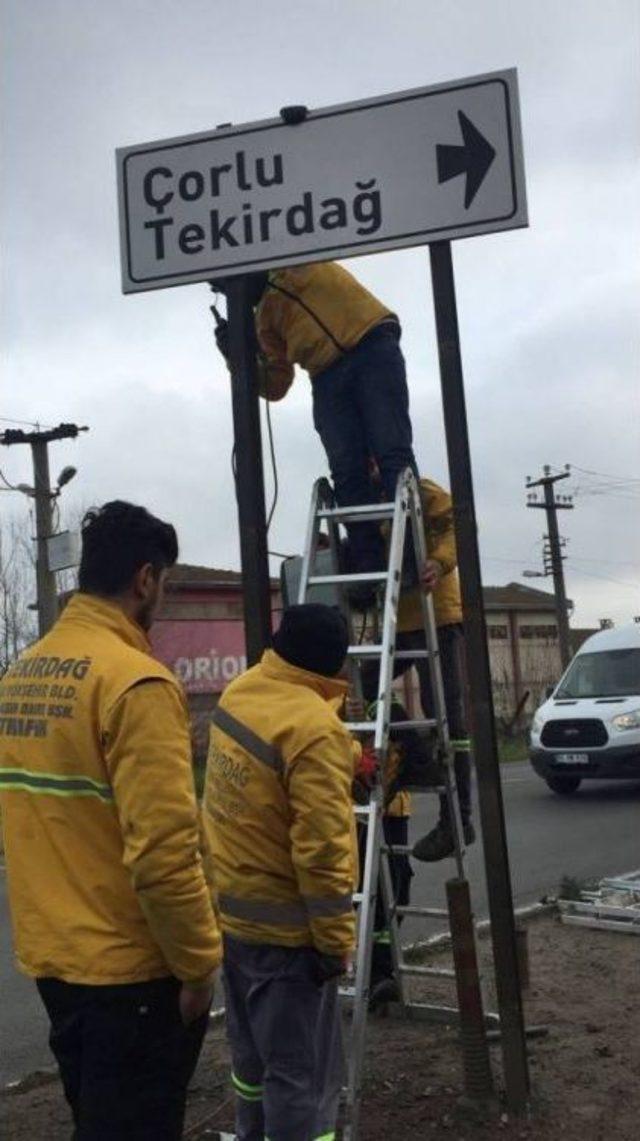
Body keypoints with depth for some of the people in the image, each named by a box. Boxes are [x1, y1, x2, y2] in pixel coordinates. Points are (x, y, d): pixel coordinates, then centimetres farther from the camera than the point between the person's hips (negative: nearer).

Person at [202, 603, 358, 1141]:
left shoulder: (238, 693, 2)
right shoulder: (314, 730, -25)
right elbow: (321, 850, -25)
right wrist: (335, 940, -15)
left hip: (231, 912, 9)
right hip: (284, 927, -8)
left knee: (253, 1053, 24)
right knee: (302, 1073, 3)